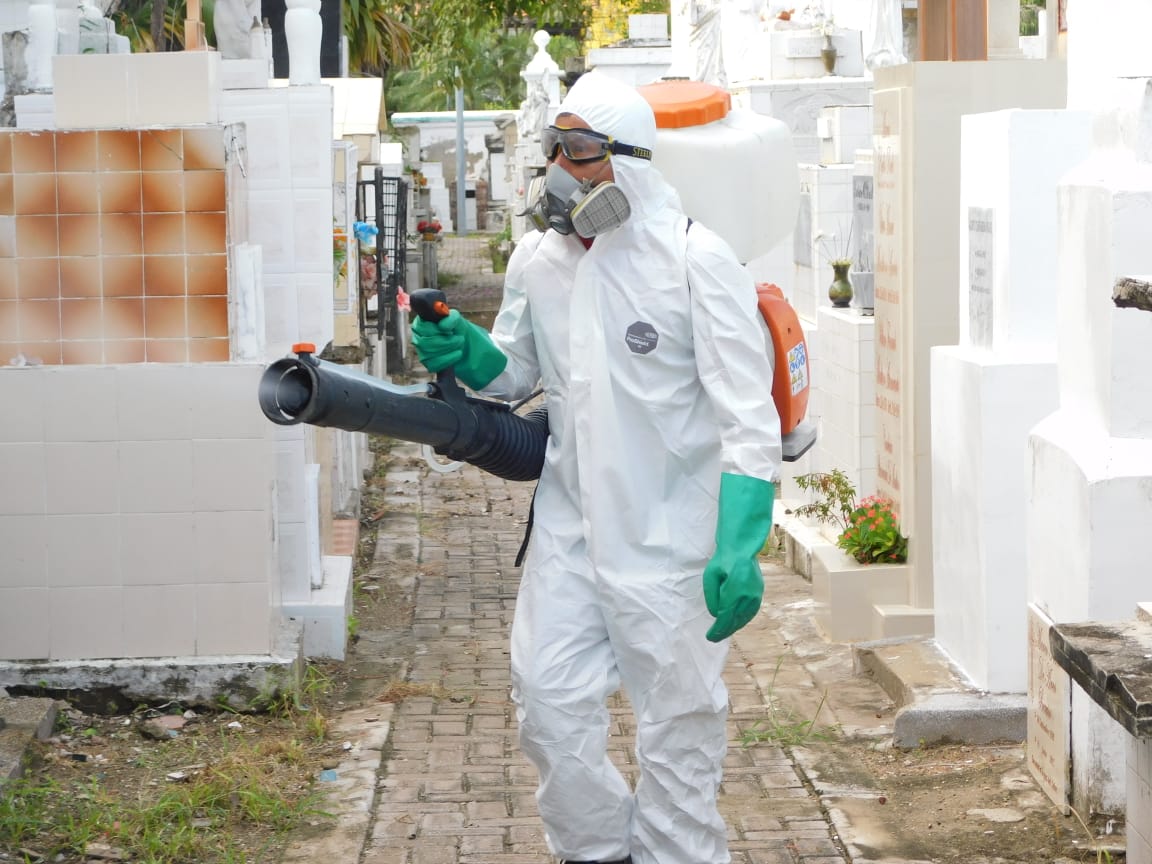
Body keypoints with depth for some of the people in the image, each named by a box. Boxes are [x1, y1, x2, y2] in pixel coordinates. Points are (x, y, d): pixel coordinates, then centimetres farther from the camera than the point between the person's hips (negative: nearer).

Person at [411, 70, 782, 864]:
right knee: (548, 695, 5)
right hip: (571, 524, 5)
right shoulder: (538, 261, 4)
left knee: (678, 719, 5)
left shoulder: (695, 261, -14)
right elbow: (517, 371, 20)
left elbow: (749, 418, -16)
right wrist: (465, 352, -4)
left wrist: (740, 551, -25)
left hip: (670, 532, -5)